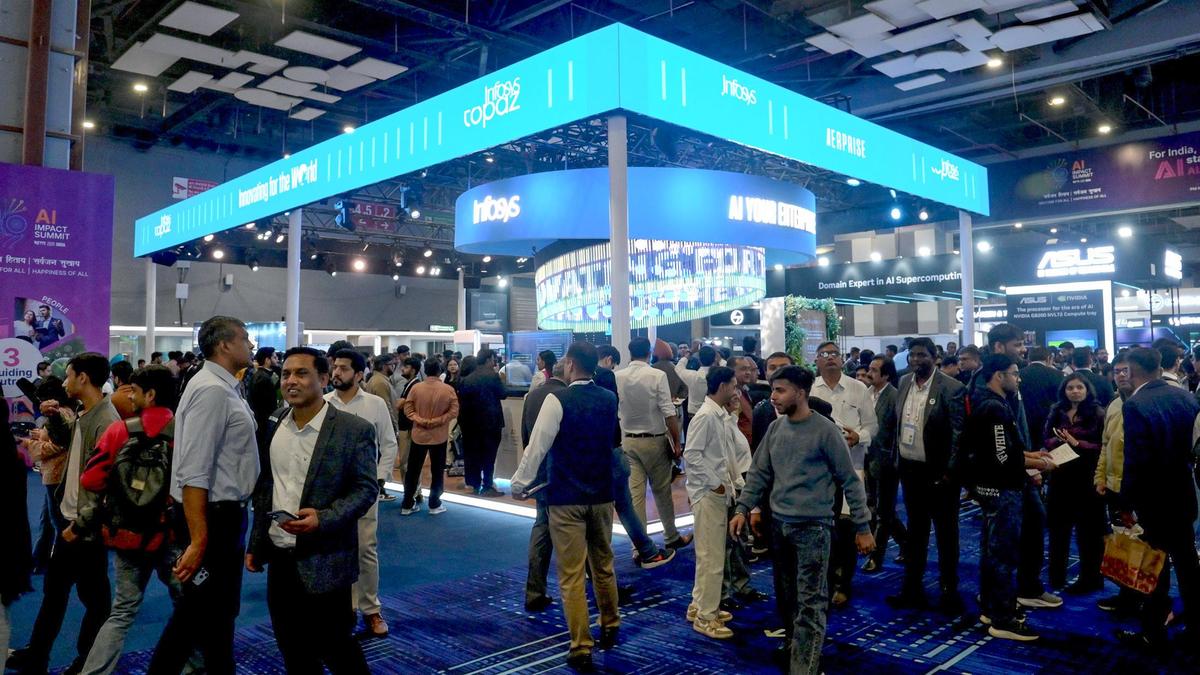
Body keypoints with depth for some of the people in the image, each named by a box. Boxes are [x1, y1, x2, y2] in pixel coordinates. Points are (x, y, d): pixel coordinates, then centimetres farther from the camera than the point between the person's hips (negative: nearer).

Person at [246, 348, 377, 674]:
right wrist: (256, 543, 12)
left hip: (324, 560, -5)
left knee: (335, 648, 7)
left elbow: (366, 488, -11)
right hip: (280, 557, 5)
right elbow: (264, 487, 13)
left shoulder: (355, 429, -12)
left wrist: (323, 518, -25)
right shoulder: (274, 426, 5)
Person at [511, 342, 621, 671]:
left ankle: (581, 648, 5)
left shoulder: (558, 399, -15)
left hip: (566, 497, -5)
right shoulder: (609, 398, 3)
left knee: (572, 575, 1)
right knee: (603, 565, 21)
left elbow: (537, 445, -13)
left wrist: (519, 483, -2)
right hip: (602, 494, 6)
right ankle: (609, 627, 36)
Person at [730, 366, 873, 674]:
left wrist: (863, 526, -6)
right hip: (779, 524, 6)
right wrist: (743, 508, 3)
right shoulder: (775, 428, 6)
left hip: (813, 526, -6)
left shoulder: (826, 431, -10)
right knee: (785, 595, 17)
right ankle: (794, 644, 37)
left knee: (810, 602, -4)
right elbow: (759, 472, 12)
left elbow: (850, 480, -6)